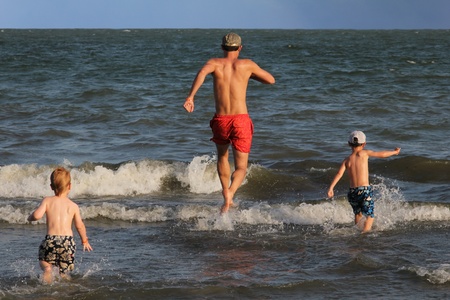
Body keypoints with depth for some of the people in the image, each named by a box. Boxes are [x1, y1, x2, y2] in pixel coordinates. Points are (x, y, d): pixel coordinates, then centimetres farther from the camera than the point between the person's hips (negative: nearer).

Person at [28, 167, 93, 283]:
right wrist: (84, 240, 28)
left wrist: (30, 217, 12)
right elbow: (80, 226, 11)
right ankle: (64, 278, -13)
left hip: (51, 240, -1)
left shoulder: (47, 201, 2)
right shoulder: (73, 206, 6)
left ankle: (47, 268, -8)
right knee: (64, 270, 18)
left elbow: (37, 215, -12)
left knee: (43, 260, 23)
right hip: (68, 241, 1)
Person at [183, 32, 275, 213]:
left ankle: (225, 191, 23)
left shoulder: (215, 63, 5)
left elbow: (203, 71, -19)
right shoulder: (246, 64, 6)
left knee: (222, 156, 31)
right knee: (241, 168, 2)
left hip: (220, 121, 1)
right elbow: (271, 80, 16)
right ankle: (230, 192, -28)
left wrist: (191, 96, -25)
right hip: (241, 121, -1)